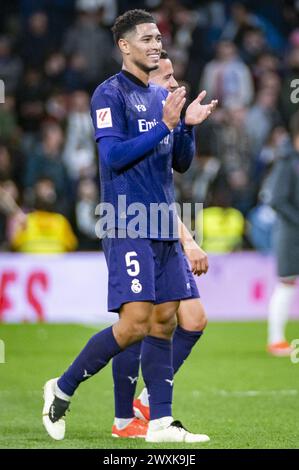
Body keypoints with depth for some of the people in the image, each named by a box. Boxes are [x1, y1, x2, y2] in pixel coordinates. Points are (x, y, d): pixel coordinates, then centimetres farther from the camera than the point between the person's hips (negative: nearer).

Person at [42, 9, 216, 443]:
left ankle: (160, 422, 7)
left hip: (162, 225, 8)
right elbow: (113, 155, -17)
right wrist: (164, 125, -18)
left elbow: (181, 163, 20)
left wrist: (188, 126, 2)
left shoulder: (162, 97, 17)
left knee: (164, 321, 4)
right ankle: (62, 390, 2)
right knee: (134, 323, -14)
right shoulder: (110, 94, -6)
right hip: (128, 226, -8)